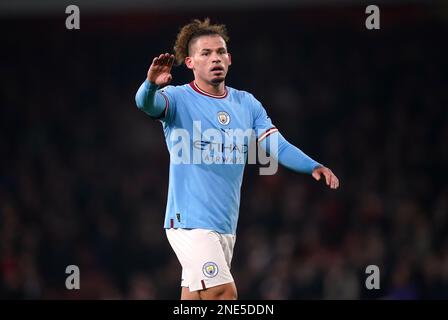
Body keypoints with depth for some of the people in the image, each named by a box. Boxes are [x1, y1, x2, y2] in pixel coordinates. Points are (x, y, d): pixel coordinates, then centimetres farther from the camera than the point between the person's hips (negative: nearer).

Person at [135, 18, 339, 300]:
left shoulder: (247, 104, 10)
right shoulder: (178, 99, -6)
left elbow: (278, 147, 4)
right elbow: (146, 103, -27)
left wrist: (313, 166, -15)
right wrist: (152, 84, -51)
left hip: (226, 224, 6)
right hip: (190, 221, -6)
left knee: (194, 297, 12)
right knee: (225, 293, -20)